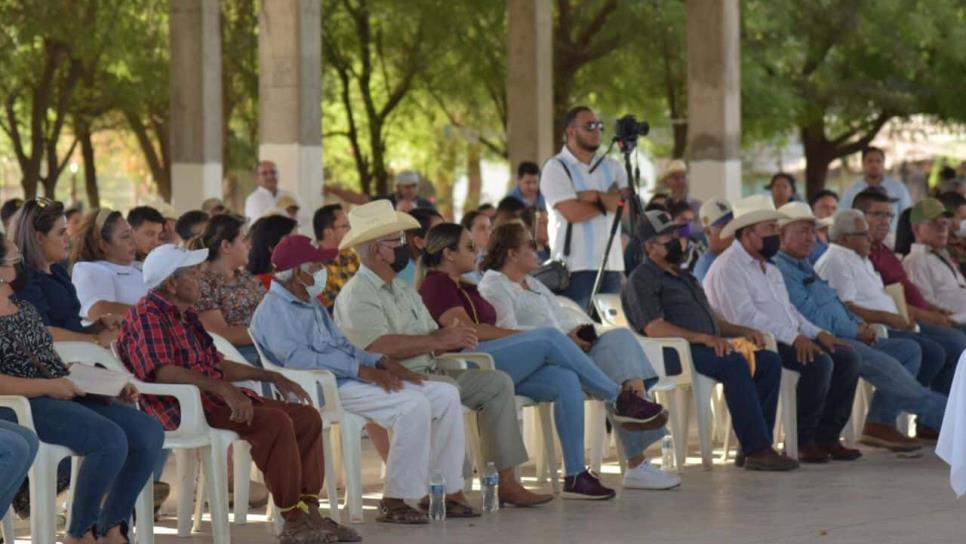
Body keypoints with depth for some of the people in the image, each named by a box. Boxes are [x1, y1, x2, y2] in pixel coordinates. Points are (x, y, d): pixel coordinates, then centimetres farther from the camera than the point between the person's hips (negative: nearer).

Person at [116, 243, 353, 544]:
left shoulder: (185, 314, 20)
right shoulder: (148, 313, -11)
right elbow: (159, 371, -25)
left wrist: (271, 376, 21)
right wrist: (221, 387, -32)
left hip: (210, 397, 10)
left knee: (307, 417, 3)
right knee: (276, 422, -28)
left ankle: (309, 510, -2)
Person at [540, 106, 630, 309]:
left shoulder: (612, 167, 16)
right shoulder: (556, 168, -2)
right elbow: (573, 213, -14)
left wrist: (594, 196, -9)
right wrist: (609, 200, 0)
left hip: (611, 264, 5)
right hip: (575, 266, -5)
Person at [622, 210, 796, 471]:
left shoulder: (682, 276, 29)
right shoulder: (642, 280, -2)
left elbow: (711, 317, 31)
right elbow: (654, 328, -16)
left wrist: (742, 330, 11)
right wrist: (703, 337, -23)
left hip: (705, 349, 9)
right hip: (673, 353, -9)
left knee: (769, 361, -9)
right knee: (734, 364, -33)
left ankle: (752, 447, -14)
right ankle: (757, 450, -34)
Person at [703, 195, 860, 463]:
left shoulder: (769, 268, 24)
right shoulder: (728, 267, -10)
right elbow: (745, 317, -21)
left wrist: (816, 333, 8)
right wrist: (793, 337, -25)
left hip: (789, 339, 10)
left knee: (846, 357, -4)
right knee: (819, 362, -29)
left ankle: (826, 436, -1)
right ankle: (802, 441, -18)